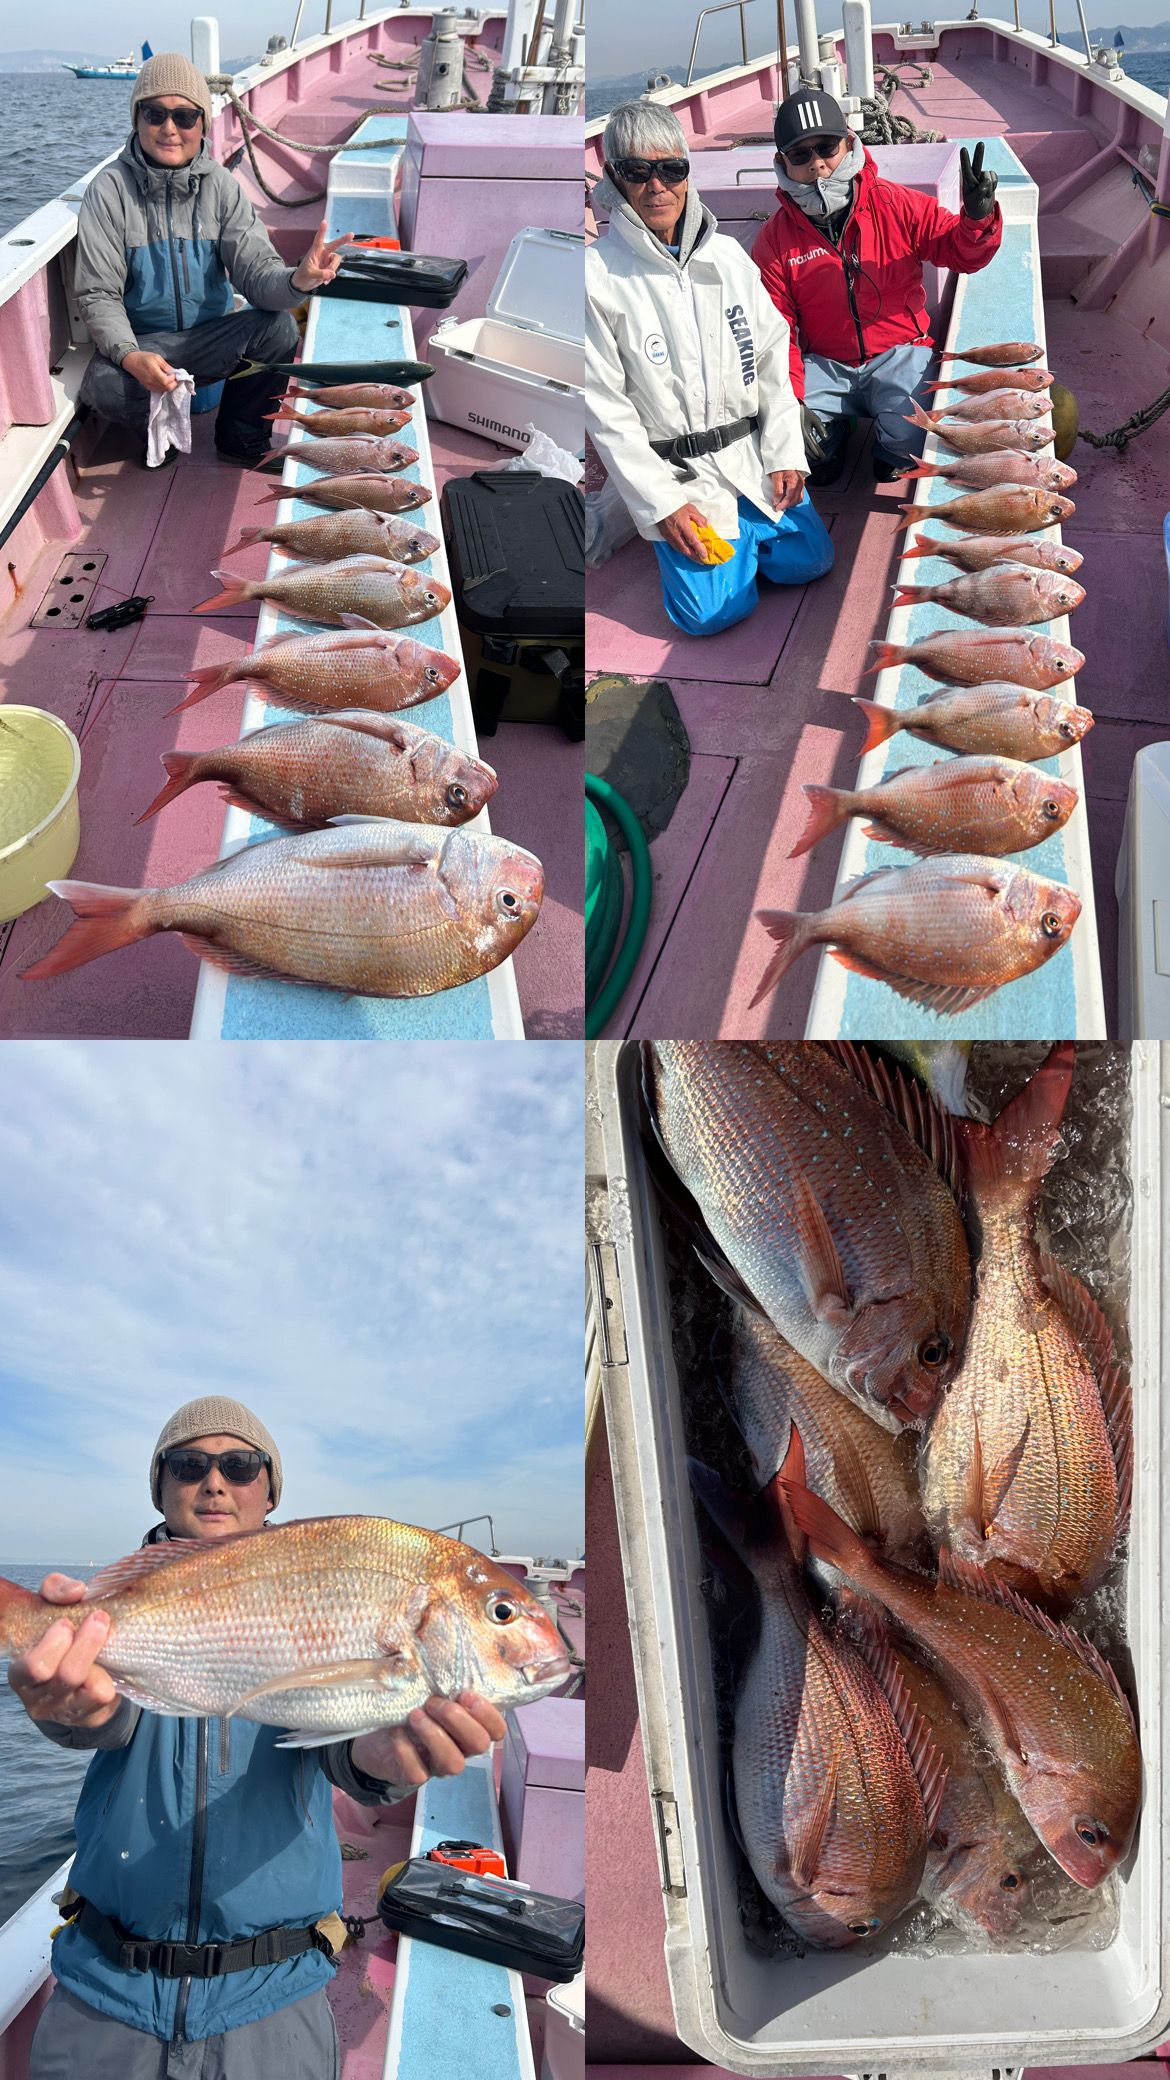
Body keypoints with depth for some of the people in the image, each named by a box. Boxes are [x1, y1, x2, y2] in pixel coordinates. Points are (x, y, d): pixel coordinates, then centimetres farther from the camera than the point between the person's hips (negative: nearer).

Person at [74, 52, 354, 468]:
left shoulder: (220, 185, -2)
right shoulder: (110, 190, -9)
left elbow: (256, 271, -12)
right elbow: (97, 294, -12)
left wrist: (297, 280, -37)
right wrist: (131, 356, -32)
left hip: (212, 337, 2)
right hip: (140, 341, -2)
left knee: (279, 328, -26)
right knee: (102, 386, -34)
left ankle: (239, 440, -1)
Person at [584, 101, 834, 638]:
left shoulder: (728, 256, 3)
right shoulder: (598, 275, -11)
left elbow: (773, 360, 7)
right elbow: (605, 406, -12)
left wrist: (785, 454, -2)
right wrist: (661, 503, -16)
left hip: (751, 449, 4)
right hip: (673, 471, -4)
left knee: (809, 559, 1)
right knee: (713, 611, -13)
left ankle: (744, 525, 29)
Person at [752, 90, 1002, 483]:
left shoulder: (897, 205, -4)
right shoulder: (774, 240, -2)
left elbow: (962, 252, 2)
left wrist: (977, 217, -23)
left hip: (899, 354, -1)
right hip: (824, 364, 2)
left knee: (909, 437, -30)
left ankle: (889, 451, 11)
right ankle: (832, 435, 12)